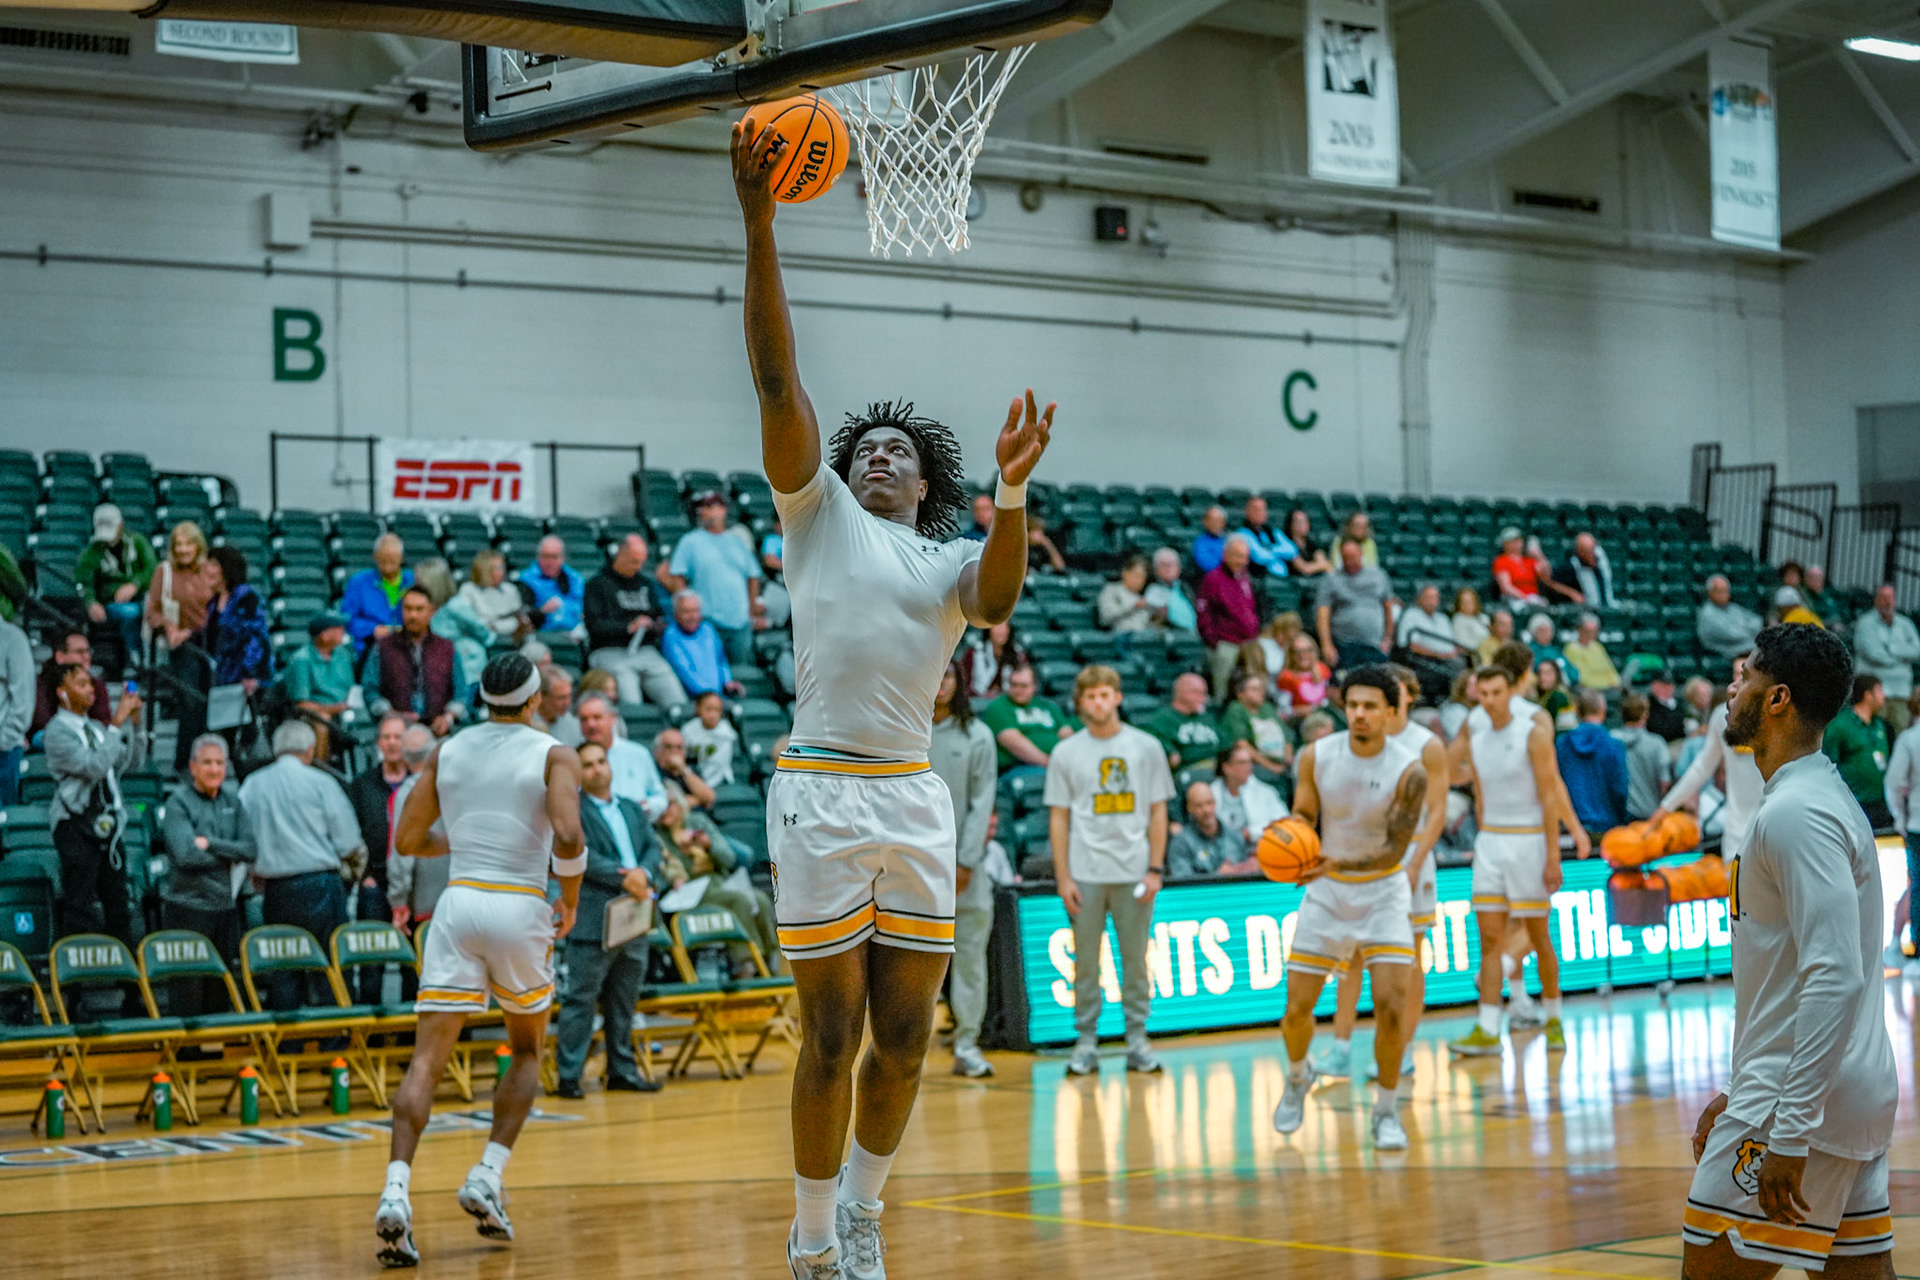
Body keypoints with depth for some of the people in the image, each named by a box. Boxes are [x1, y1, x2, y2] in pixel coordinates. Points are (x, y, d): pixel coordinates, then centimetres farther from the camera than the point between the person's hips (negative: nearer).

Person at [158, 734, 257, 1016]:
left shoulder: (232, 799, 11)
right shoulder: (179, 802, -6)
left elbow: (251, 850, 1)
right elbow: (185, 855, -19)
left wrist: (210, 843, -11)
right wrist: (229, 856, -7)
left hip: (226, 905, 6)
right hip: (188, 906, -6)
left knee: (220, 993, 9)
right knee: (188, 992, -7)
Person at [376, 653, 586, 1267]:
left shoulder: (447, 752, 12)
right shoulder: (554, 755, 1)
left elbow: (407, 839, 13)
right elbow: (567, 835, -15)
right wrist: (571, 904, 1)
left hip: (457, 902, 2)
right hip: (520, 910, -2)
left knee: (427, 1057, -4)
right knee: (526, 1052, 19)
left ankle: (396, 1188, -22)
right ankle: (488, 1177, 4)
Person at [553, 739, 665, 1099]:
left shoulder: (632, 810, 20)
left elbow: (653, 846, 10)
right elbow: (581, 856, -13)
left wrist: (644, 873, -11)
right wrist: (623, 878, -19)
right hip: (593, 923, -7)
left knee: (624, 1002, 13)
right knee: (581, 1001, -6)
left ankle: (622, 1070, 20)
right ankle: (568, 1076, -3)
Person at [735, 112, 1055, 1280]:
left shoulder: (953, 558, 16)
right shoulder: (819, 514, 9)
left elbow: (999, 601, -9)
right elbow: (778, 378, -2)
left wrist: (1011, 490, -25)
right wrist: (759, 223, -11)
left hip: (917, 796, 3)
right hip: (823, 791, -3)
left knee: (906, 1039, 7)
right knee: (832, 1040, -2)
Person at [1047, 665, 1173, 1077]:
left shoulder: (1146, 748, 6)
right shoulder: (1066, 753, 5)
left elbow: (1157, 812, 7)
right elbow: (1058, 818, 6)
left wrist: (1155, 869, -1)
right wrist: (1063, 877, -2)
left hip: (1134, 871, 0)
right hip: (1085, 872, 0)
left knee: (1135, 960, 3)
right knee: (1085, 961, 2)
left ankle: (1137, 1040, 10)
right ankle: (1086, 1041, 8)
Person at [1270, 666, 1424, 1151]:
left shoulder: (1409, 770, -18)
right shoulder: (1317, 756, -12)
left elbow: (1393, 851, -18)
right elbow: (1303, 814, 2)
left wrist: (1338, 863, -33)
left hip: (1382, 890, -2)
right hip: (1327, 891, 2)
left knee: (1390, 1006, -16)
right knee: (1297, 1009, 4)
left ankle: (1386, 1112, 2)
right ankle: (1297, 1077, 36)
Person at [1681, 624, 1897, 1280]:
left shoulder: (1794, 813, -17)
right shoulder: (1826, 795, 16)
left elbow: (1836, 978, -26)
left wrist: (1789, 1135, -26)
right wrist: (1745, 1092, 25)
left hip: (1805, 1103, -10)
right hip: (1855, 1098, 10)